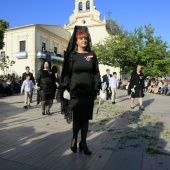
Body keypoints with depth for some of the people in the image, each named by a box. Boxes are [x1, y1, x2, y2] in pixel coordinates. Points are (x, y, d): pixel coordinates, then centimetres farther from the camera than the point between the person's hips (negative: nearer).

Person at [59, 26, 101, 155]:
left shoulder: (92, 55, 8)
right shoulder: (71, 55, 2)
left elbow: (96, 73, 9)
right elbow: (66, 73, -1)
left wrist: (96, 89, 2)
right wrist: (65, 89, -8)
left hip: (89, 92, 3)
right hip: (75, 92, -3)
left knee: (86, 118, 8)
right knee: (77, 118, -4)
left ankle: (83, 143, 22)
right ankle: (74, 139, 24)